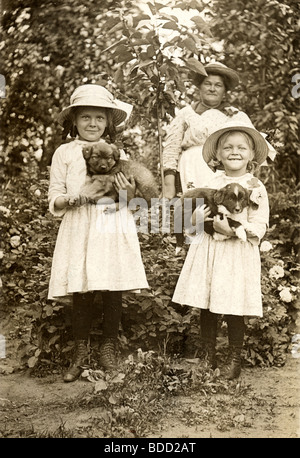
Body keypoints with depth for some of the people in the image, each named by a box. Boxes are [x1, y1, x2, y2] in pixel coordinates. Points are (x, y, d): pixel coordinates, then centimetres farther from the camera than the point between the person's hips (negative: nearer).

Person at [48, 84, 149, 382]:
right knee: (81, 293, -2)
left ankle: (108, 350, 16)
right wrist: (71, 199, -15)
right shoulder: (64, 153, 7)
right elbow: (54, 202, 6)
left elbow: (132, 201, 14)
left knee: (114, 291, 1)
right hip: (79, 230, -1)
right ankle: (80, 353, 14)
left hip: (114, 229, 1)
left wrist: (130, 192, -8)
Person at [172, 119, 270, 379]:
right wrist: (200, 216, -8)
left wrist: (234, 229, -21)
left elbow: (259, 227, -7)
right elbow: (195, 217, 14)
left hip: (238, 255, -3)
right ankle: (209, 358, 24)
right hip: (208, 251, 4)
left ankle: (236, 360, 18)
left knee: (233, 312, -1)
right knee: (206, 309, 8)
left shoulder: (256, 187, -2)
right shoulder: (212, 182, 9)